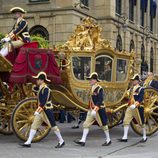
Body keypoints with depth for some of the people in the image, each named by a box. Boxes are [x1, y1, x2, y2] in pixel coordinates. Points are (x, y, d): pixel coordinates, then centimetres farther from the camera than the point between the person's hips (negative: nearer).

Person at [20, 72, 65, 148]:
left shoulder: (46, 89, -17)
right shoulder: (40, 88, 9)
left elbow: (44, 101, -24)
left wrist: (39, 110, -29)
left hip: (47, 110, -9)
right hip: (41, 110, 9)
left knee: (53, 126, 2)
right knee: (34, 125, 4)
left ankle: (61, 141, 16)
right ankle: (28, 142, 5)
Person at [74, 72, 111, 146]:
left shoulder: (99, 88, -14)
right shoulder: (92, 88, 13)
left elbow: (100, 100, -21)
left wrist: (96, 108, -28)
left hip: (99, 110, -9)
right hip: (91, 110, 9)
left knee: (103, 124, 4)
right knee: (86, 124, 2)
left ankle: (108, 140, 18)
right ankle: (83, 140, 3)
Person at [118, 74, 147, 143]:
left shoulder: (141, 89, -8)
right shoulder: (131, 89, 14)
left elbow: (141, 98, -21)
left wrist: (136, 103, -34)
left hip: (137, 108, -7)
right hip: (130, 107, 7)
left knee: (141, 122, 5)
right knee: (126, 121, -1)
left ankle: (144, 137, 19)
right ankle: (125, 137, 2)